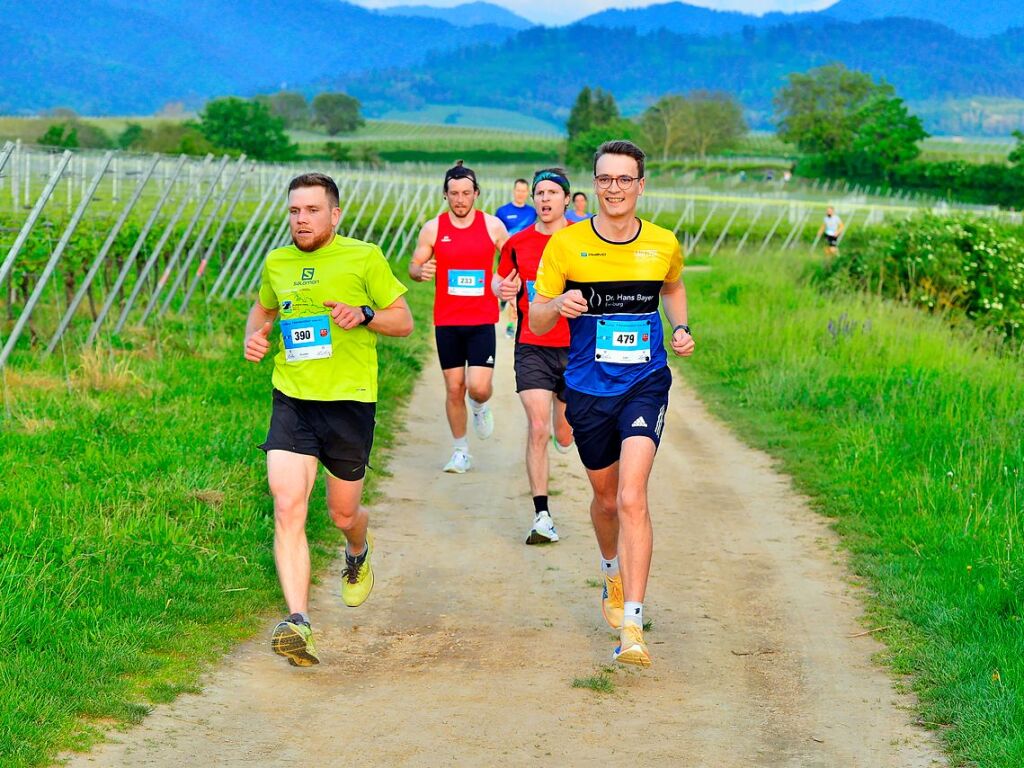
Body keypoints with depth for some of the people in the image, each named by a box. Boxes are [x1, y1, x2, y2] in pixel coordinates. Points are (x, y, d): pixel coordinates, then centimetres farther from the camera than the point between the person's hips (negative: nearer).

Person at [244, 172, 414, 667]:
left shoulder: (363, 258, -3)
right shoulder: (277, 263, 8)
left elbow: (404, 321, 1)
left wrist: (364, 315, -18)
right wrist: (254, 336, 7)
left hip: (349, 402, -2)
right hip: (291, 402, 2)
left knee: (343, 514, 12)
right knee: (287, 507, -16)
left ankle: (358, 555, 49)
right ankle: (298, 621, -19)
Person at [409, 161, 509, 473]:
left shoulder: (493, 226, 0)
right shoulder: (433, 228, 2)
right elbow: (413, 266, 8)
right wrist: (421, 271, -16)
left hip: (482, 321, -1)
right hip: (446, 321, 1)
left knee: (478, 387, -12)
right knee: (454, 389, 5)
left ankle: (480, 407, 25)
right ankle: (461, 451, 21)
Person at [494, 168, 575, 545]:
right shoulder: (518, 243, 2)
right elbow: (500, 278, 18)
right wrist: (503, 289, -4)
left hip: (573, 347, 0)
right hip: (532, 347, 0)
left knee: (564, 438, 9)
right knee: (537, 429, -13)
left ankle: (565, 428, 50)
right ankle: (542, 517, -9)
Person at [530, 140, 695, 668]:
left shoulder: (663, 245, 0)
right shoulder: (566, 244, -5)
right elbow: (536, 322, -2)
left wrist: (681, 329, 4)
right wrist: (558, 304, -24)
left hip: (646, 384, -1)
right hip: (588, 389, 1)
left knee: (632, 496, -18)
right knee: (605, 496, 17)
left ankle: (632, 625, -19)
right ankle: (613, 573, 51)